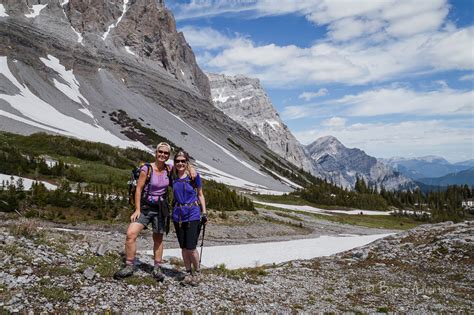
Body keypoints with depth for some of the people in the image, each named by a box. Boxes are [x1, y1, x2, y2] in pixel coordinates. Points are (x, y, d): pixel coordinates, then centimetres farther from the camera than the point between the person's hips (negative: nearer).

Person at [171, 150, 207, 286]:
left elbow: (200, 195, 3)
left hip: (192, 215, -3)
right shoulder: (173, 177, 3)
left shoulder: (194, 176, -6)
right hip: (178, 215, 4)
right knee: (183, 248, 11)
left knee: (191, 248, -5)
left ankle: (197, 272, 18)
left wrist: (204, 213, -3)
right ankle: (188, 272, 27)